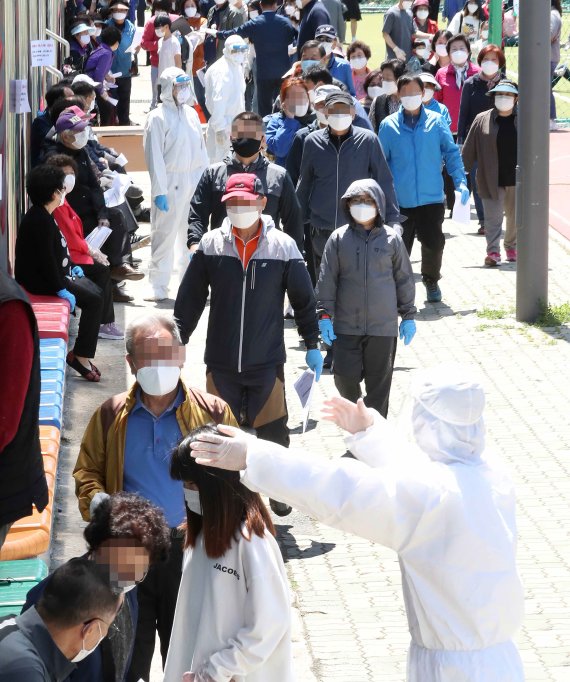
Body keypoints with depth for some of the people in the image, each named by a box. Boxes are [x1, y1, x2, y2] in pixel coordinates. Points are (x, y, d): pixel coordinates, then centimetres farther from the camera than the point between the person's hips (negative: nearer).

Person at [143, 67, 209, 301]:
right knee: (164, 233, -2)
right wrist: (159, 191, -15)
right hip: (171, 182, -6)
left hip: (194, 181, 6)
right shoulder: (158, 117, -9)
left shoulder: (191, 114, 9)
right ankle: (158, 285, 4)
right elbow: (154, 157, -11)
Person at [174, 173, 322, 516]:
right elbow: (189, 300, 5)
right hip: (221, 361, 1)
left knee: (273, 430, 6)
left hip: (267, 362, -1)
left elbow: (304, 299, 5)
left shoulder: (283, 247, -6)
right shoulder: (211, 246, -3)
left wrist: (313, 345, 8)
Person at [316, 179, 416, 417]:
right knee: (345, 375, -4)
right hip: (346, 325, 0)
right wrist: (324, 314, -2)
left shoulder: (392, 239, 2)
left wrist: (408, 316, 9)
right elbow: (327, 280, 4)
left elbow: (404, 279, 9)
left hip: (383, 326, 0)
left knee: (379, 381, 4)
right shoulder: (339, 238, 1)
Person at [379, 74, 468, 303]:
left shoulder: (436, 122, 3)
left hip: (432, 198, 0)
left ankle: (431, 280, 24)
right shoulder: (388, 125, 3)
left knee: (433, 243, 0)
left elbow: (451, 153, 5)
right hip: (400, 200, 0)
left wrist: (460, 182, -6)